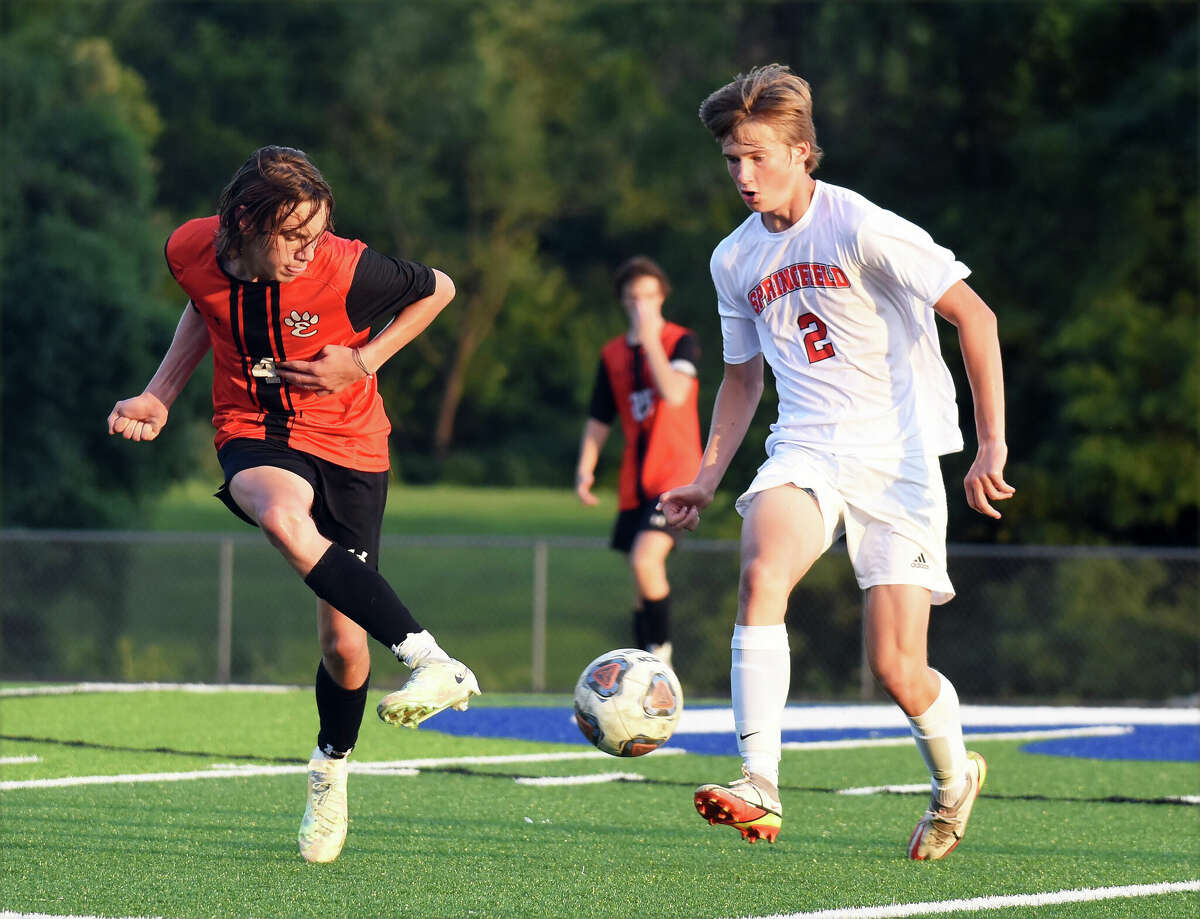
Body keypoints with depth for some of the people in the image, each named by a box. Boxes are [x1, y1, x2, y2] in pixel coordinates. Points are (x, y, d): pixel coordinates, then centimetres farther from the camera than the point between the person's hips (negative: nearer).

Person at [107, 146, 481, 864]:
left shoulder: (344, 268, -22)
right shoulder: (192, 251, -13)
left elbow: (437, 289, -3)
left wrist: (364, 362, -12)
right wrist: (160, 396, 4)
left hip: (347, 443, -1)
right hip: (253, 433, 1)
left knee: (344, 639, 0)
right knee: (282, 515, -37)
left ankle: (331, 772, 31)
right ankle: (432, 661, -40)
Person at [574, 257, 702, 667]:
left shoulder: (681, 341, -3)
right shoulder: (612, 354, 12)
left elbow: (674, 394, -21)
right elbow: (599, 420, 17)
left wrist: (651, 339, -18)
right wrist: (585, 468, 4)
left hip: (675, 473, -6)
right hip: (635, 480, 6)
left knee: (645, 558, -25)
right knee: (642, 583, 8)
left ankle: (661, 653, -14)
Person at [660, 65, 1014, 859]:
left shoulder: (860, 228, -10)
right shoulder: (735, 260, 9)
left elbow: (974, 316, -10)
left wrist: (991, 443, -15)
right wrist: (707, 480, 15)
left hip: (896, 456, -4)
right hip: (805, 450, 4)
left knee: (898, 673, -6)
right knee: (762, 574, -30)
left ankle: (954, 776, 29)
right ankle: (759, 786, -34)